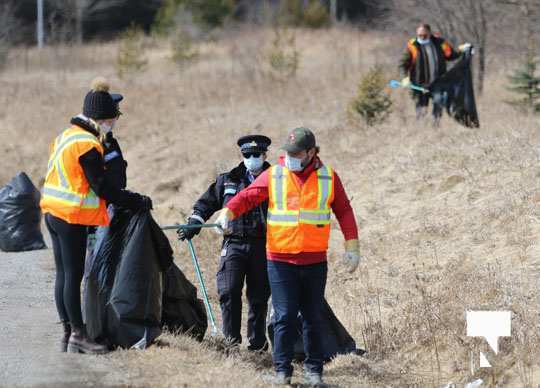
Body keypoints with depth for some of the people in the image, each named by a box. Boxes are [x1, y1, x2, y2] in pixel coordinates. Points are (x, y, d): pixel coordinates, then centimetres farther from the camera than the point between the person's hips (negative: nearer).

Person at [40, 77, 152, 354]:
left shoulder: (66, 136, 14)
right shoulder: (87, 145, -16)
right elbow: (102, 188, -17)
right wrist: (137, 202, -9)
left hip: (53, 212, 10)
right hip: (72, 217, -10)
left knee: (64, 274, 11)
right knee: (74, 275, -5)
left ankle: (68, 333, 14)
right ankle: (78, 335, -2)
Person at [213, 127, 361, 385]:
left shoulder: (328, 178, 3)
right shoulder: (273, 175, -1)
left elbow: (344, 211, 9)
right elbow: (246, 197, -4)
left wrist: (352, 246, 5)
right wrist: (228, 213, -23)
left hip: (315, 261, 1)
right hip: (281, 260, -1)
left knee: (313, 318, 9)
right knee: (284, 317, -4)